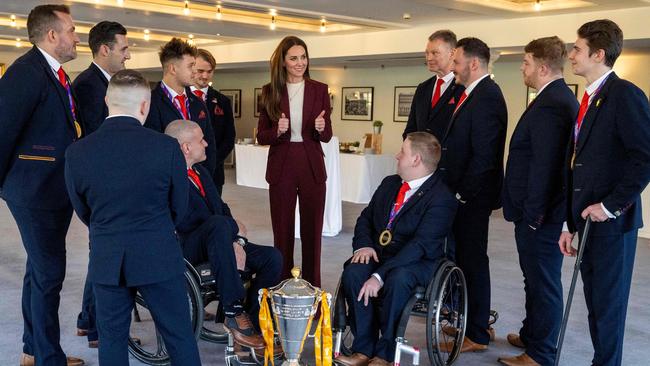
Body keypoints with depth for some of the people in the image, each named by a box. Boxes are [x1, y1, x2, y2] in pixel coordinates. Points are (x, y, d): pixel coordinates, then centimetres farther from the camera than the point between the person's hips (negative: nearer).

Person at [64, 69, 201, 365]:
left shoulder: (76, 152, -7)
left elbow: (83, 211, 6)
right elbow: (180, 207, -1)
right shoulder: (167, 147, -13)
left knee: (112, 338, 17)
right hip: (158, 256, -2)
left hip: (105, 259, 2)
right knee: (179, 336, 12)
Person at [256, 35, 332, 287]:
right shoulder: (270, 91, 2)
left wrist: (321, 128, -19)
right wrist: (277, 131, -18)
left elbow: (326, 137, 3)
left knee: (312, 231, 7)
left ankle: (312, 288, 17)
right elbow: (261, 136, 3)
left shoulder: (319, 89, 3)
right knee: (282, 231, 6)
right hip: (281, 168, 0)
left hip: (312, 168, 0)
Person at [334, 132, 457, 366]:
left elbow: (420, 245, -23)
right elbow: (365, 218, 18)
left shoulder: (442, 198, -14)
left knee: (397, 279, -37)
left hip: (420, 262, -6)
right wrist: (364, 245, -5)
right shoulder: (389, 183, 12)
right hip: (378, 254, 6)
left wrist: (380, 276, -29)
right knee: (353, 272, -25)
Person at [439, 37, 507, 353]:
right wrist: (456, 190, 11)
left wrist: (462, 194, -17)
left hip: (472, 196, -9)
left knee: (472, 259, 0)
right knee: (466, 257, 16)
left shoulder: (486, 96, -17)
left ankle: (476, 335, 12)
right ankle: (472, 322, 31)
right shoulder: (473, 94, 13)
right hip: (461, 193, 9)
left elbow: (484, 155, -22)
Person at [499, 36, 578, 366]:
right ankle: (531, 336, 38)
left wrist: (533, 213, -19)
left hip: (539, 215, -11)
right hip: (539, 211, 11)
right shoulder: (560, 97, 12)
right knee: (537, 278, 22)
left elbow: (544, 165, -25)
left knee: (543, 282, 1)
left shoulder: (550, 104, -21)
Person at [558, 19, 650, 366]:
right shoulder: (586, 101, 14)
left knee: (608, 304, 4)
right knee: (595, 302, 15)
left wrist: (612, 205, -16)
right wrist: (569, 223, 13)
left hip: (611, 222, -8)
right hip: (586, 221, 8)